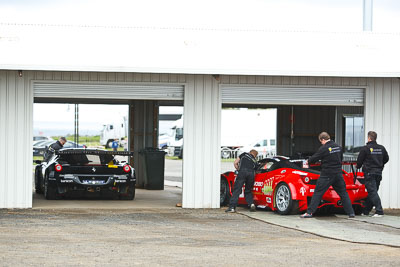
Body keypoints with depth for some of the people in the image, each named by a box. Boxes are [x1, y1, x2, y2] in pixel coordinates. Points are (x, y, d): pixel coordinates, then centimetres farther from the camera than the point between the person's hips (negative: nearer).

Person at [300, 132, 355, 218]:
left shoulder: (323, 148, -12)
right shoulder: (338, 147, 7)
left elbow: (315, 158, -5)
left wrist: (308, 161, 15)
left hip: (327, 175, -5)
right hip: (338, 174, 5)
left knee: (317, 193, -2)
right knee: (343, 193, 12)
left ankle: (309, 212, -4)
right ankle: (351, 212, 8)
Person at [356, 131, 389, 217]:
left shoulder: (365, 148, -9)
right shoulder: (381, 148, 7)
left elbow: (359, 161, -3)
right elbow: (386, 159, 19)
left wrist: (358, 167, 19)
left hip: (369, 172, -6)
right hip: (378, 173, 6)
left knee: (372, 192, -9)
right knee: (372, 192, 13)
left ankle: (379, 211, -19)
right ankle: (366, 211, 20)